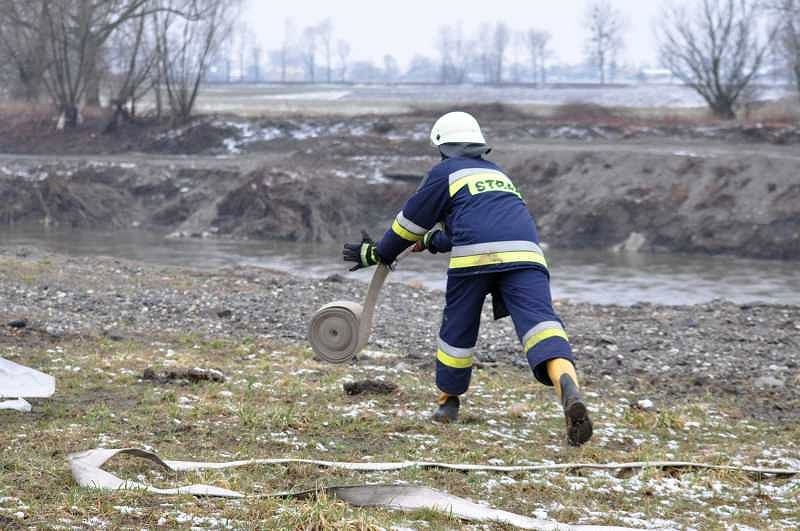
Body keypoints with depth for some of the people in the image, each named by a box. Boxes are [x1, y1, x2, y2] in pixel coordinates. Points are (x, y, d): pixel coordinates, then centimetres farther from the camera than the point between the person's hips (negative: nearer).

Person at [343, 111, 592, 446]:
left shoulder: (446, 172, 19)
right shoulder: (497, 173, 37)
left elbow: (411, 221, 24)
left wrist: (378, 254, 39)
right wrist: (433, 241, 66)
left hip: (474, 255, -3)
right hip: (525, 254, 3)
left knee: (458, 327, 17)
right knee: (539, 321, -15)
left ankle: (448, 400, 34)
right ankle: (568, 388, -42)